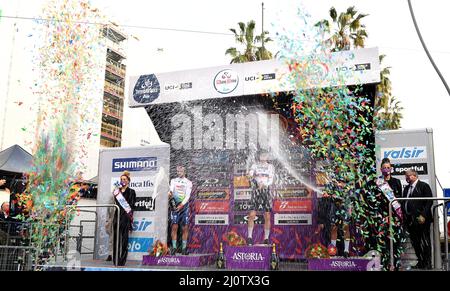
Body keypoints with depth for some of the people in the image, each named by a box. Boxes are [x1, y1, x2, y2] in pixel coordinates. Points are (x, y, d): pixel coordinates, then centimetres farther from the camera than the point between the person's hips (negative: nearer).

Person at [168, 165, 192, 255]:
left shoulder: (188, 183, 6)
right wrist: (170, 194, -28)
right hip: (175, 205, 0)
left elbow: (187, 196, -3)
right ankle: (174, 247, -4)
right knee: (174, 227, -7)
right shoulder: (173, 180, 12)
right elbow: (171, 190, -4)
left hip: (184, 206, 0)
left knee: (185, 228, -1)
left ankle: (184, 248, 4)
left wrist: (181, 205, -17)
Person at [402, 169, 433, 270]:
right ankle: (420, 262, 19)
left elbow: (429, 202, -10)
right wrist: (404, 217, 7)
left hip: (421, 219, -6)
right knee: (415, 242, 9)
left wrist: (423, 215, -17)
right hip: (410, 220, 7)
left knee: (424, 242, -1)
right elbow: (404, 203, 18)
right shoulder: (406, 188, 19)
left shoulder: (424, 186, -2)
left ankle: (427, 264, 7)